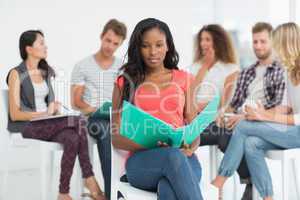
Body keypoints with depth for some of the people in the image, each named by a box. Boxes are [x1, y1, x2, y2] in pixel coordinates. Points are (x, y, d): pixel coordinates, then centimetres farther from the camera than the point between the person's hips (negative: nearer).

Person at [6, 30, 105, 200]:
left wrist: (53, 108, 1)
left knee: (72, 138, -30)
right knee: (79, 122, -28)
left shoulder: (46, 71, 15)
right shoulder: (16, 74, -6)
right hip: (26, 127, -6)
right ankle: (90, 182, -24)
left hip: (47, 124, 6)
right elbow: (15, 114, -11)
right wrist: (45, 113, -19)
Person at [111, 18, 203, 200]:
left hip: (183, 158, 1)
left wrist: (191, 147, -11)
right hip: (142, 162, -1)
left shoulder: (184, 79, 16)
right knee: (173, 156, -38)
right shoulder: (125, 82, 12)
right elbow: (117, 138, 8)